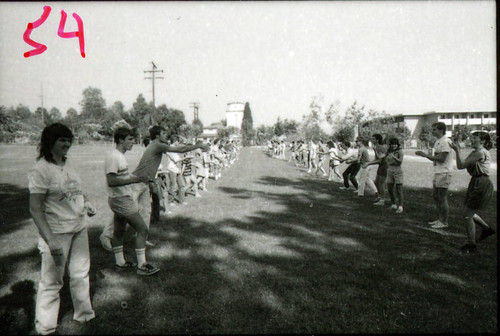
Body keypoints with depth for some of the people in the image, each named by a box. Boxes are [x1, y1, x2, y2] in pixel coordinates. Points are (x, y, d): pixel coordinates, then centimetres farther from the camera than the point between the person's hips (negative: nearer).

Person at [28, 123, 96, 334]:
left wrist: (86, 202, 3)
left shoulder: (66, 165, 7)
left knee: (80, 274, 18)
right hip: (57, 232, -7)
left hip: (79, 228, 7)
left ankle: (84, 315, 36)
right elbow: (35, 208, -19)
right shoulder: (40, 170, -16)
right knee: (52, 281, 5)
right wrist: (50, 240, -25)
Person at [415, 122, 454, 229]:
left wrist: (425, 155, -17)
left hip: (444, 173, -10)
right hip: (437, 172, 10)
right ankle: (440, 219, 27)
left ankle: (444, 222, 7)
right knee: (435, 196, 15)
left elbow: (441, 159, -21)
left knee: (442, 198, -3)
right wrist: (423, 154, 4)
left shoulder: (445, 141, -15)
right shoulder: (438, 142, 16)